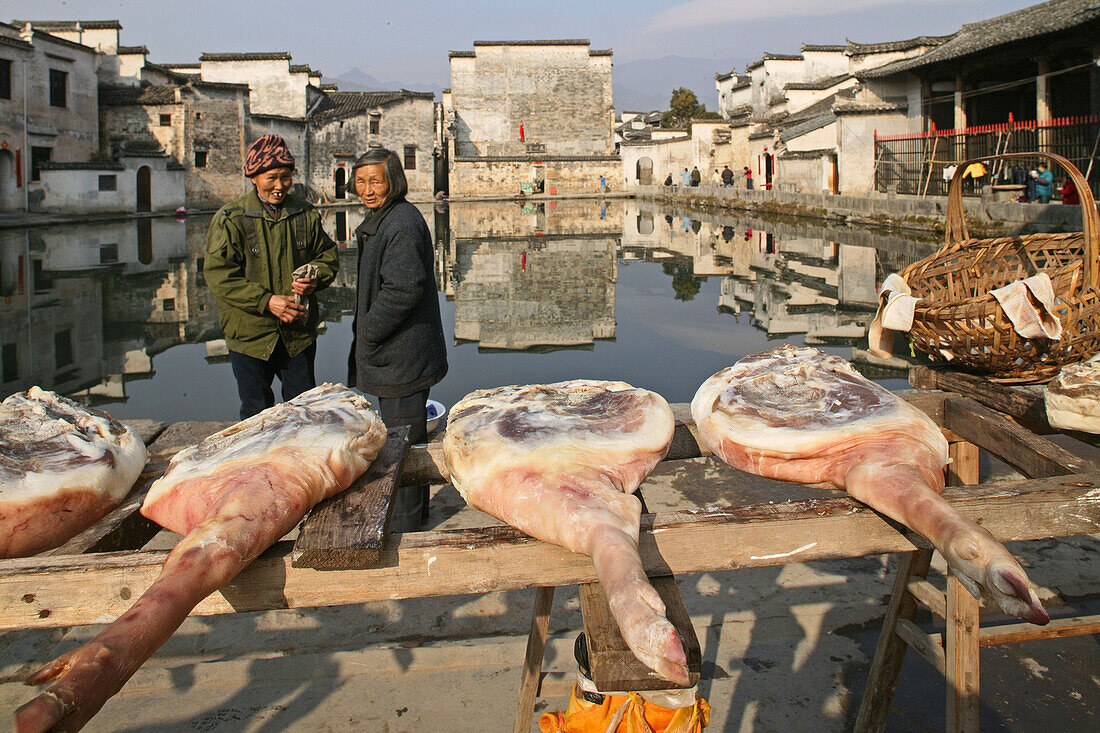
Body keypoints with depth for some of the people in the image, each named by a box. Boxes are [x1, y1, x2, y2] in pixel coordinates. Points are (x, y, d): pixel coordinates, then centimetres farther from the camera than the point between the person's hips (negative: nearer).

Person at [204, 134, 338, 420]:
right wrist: (266, 301, -20)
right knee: (256, 412, 10)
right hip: (250, 334, -3)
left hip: (299, 334, 3)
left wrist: (315, 279, -11)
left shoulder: (305, 214, 3)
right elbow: (219, 276, -12)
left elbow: (328, 255, 13)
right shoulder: (230, 219, -8)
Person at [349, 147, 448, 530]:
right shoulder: (380, 219, 15)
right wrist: (365, 336, 16)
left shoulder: (402, 223, -19)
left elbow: (404, 289, -27)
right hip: (396, 353, 11)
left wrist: (368, 334, -17)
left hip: (401, 355, -11)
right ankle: (417, 509, 35)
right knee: (408, 437, 21)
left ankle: (403, 526, 9)